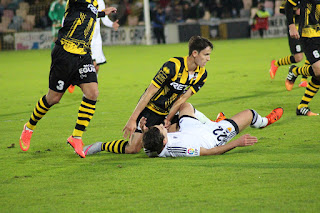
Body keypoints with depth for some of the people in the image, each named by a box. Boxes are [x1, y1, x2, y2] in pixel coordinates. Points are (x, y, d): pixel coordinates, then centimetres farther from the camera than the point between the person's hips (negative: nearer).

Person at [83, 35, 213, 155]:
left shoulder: (201, 74, -6)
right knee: (133, 148, -15)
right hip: (150, 109, -7)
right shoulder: (172, 66, -26)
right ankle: (100, 146, 8)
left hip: (167, 112, 7)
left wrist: (169, 119, -16)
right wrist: (132, 119, -26)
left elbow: (182, 98, -5)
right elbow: (149, 92, -24)